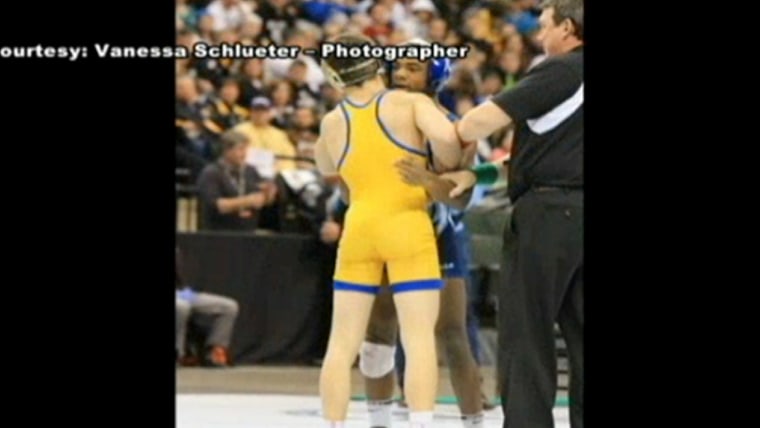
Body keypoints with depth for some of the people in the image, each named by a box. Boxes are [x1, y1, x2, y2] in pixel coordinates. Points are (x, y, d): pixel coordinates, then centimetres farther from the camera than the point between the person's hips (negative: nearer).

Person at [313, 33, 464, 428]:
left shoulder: (332, 124, 8)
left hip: (358, 229, 3)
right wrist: (449, 169, 1)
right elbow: (446, 138, -18)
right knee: (419, 340, -6)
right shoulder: (409, 103, -3)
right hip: (408, 226, -3)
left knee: (342, 344, 8)